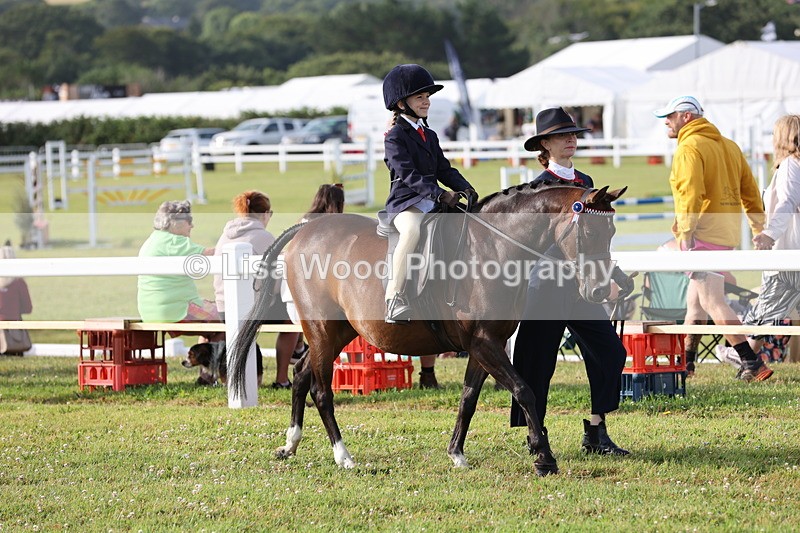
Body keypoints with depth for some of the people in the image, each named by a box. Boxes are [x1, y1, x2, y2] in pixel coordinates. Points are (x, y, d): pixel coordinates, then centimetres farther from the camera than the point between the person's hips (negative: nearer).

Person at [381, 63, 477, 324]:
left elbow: (444, 169, 19)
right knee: (412, 230, -40)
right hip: (405, 203, -8)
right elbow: (408, 174, -16)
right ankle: (394, 297, -38)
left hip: (433, 203, 8)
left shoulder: (429, 136, 21)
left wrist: (464, 188, -1)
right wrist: (440, 194, -26)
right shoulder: (395, 137, -5)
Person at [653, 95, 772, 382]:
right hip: (728, 234, 9)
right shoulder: (729, 146, 16)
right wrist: (759, 228, 21)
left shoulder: (689, 148, -11)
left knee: (713, 303, -10)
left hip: (703, 235, -9)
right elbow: (749, 189, 17)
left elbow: (691, 194, -21)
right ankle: (685, 361, 26)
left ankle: (753, 364, -17)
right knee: (695, 299, 18)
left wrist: (685, 234, -23)